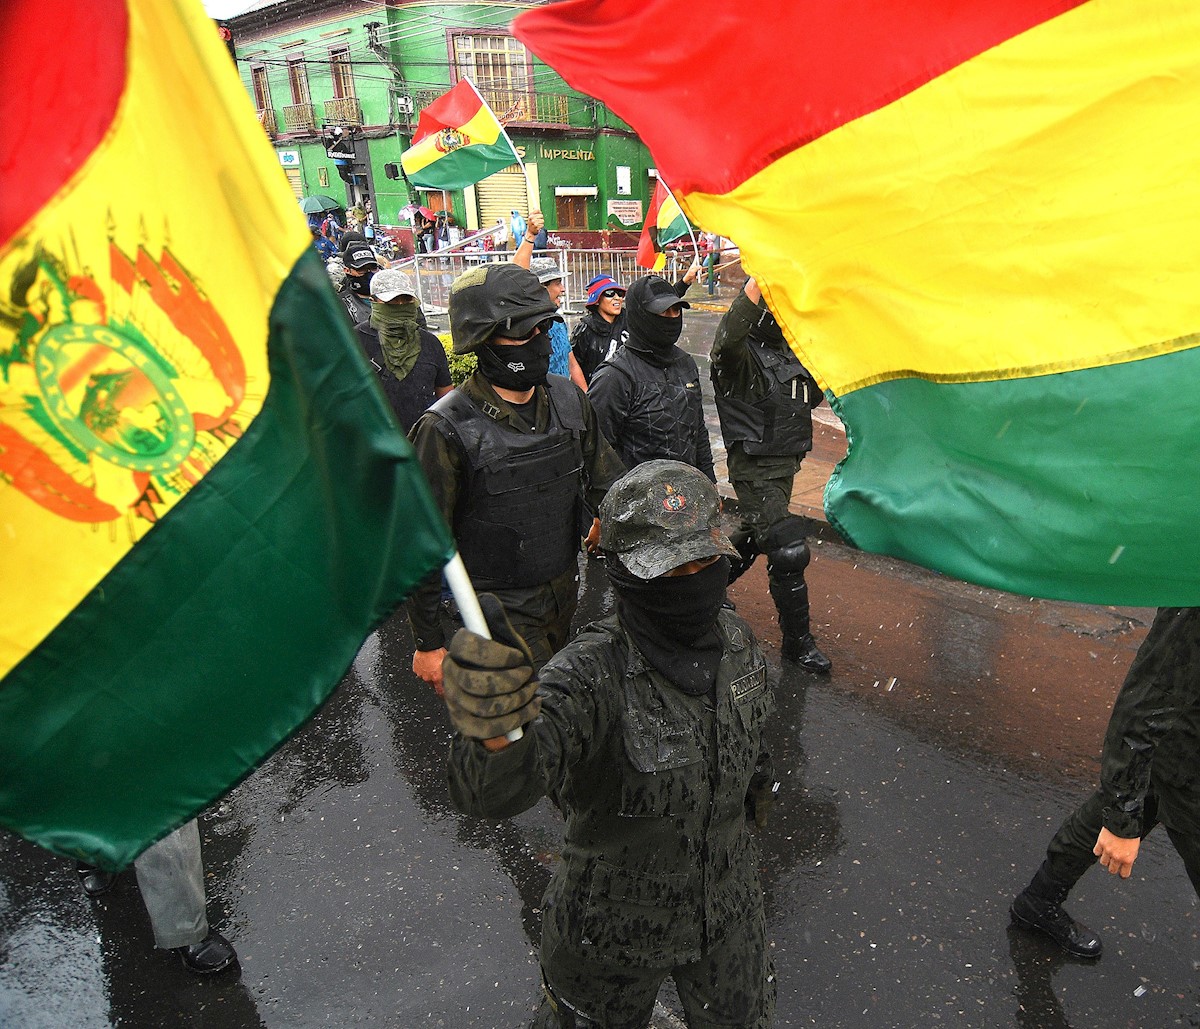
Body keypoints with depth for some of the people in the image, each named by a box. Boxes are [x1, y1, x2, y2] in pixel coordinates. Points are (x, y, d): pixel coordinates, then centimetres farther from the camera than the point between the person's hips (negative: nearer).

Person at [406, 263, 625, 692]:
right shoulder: (447, 429, -20)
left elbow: (607, 482, 10)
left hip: (565, 594, 6)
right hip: (499, 610, -5)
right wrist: (428, 644, -8)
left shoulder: (568, 399, -3)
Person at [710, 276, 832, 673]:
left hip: (785, 463, 10)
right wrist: (759, 280, -48)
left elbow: (813, 396, 23)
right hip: (755, 468, -9)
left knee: (754, 535, 25)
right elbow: (726, 340, -43)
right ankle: (797, 642, 4)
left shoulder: (789, 353, 11)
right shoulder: (742, 355, -17)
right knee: (788, 551, -10)